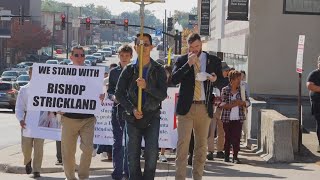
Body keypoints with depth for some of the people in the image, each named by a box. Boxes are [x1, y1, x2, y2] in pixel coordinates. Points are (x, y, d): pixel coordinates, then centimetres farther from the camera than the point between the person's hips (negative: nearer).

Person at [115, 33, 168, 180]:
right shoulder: (129, 70, 5)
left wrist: (147, 86, -21)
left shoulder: (158, 70, 3)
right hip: (133, 118, 1)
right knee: (132, 155, 2)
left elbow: (163, 95, -5)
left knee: (151, 154, -8)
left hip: (152, 117, -1)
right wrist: (132, 109, -10)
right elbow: (119, 93, 4)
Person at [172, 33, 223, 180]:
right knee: (183, 143, -8)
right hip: (186, 107, -2)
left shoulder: (213, 61, 9)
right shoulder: (181, 60, 6)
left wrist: (215, 78, -10)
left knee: (201, 144, 7)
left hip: (205, 107, 2)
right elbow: (174, 79, -8)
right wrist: (188, 64, -16)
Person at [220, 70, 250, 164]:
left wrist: (241, 102, -11)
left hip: (238, 118, 1)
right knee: (227, 137, 6)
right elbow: (222, 104, -6)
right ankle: (227, 156, 16)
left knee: (236, 138, -5)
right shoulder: (225, 90, -1)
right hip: (227, 118, -1)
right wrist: (232, 105, -19)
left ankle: (235, 157, -1)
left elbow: (248, 102, 9)